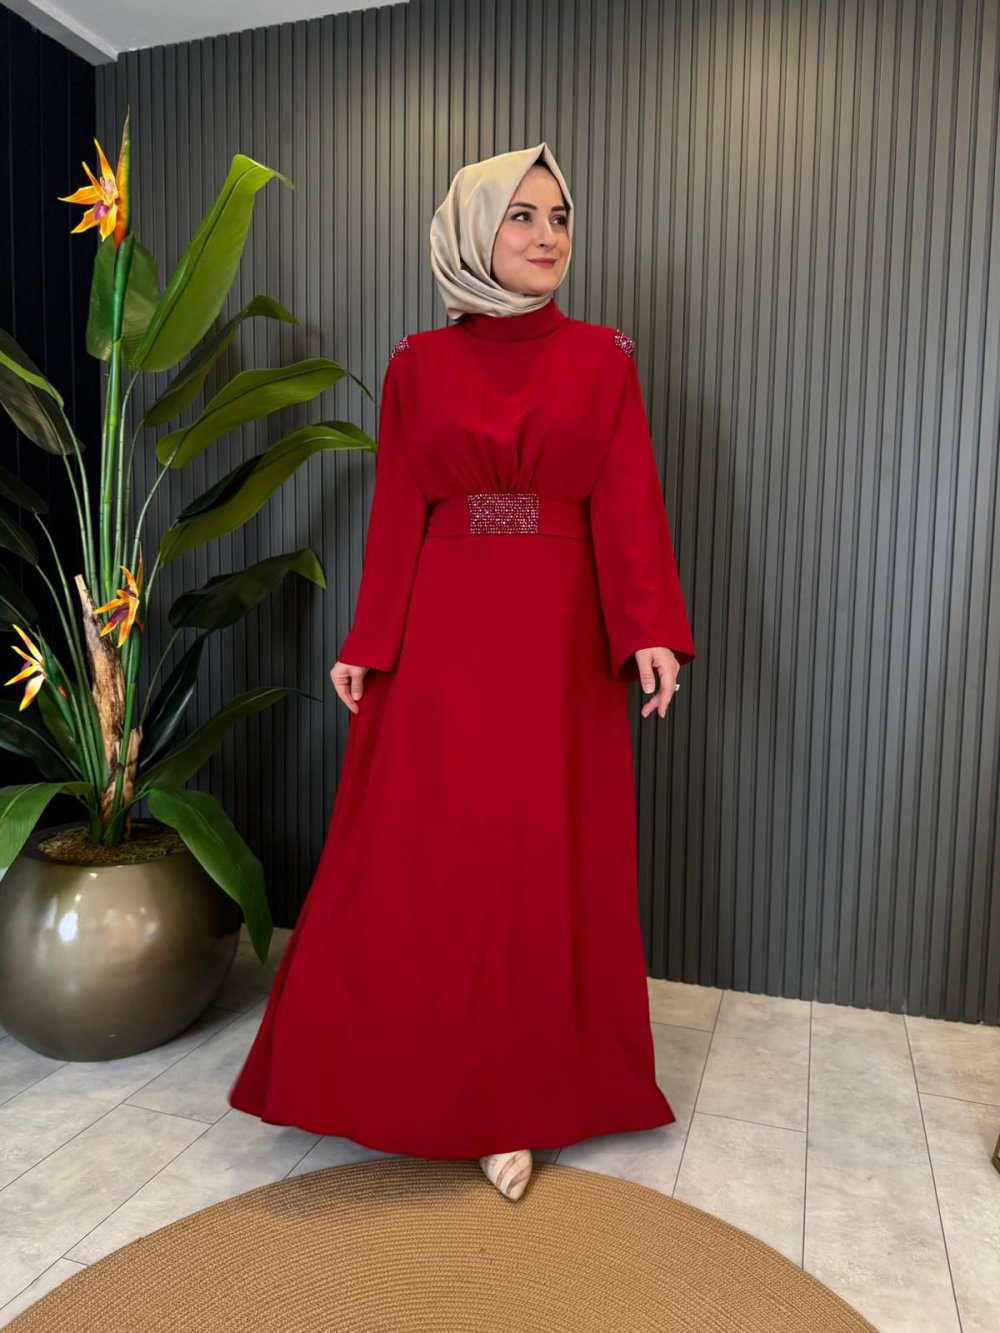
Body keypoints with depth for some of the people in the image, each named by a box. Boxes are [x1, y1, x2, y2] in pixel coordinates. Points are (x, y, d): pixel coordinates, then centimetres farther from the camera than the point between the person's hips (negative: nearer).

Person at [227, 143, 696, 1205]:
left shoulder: (602, 360, 7)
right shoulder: (417, 366, 7)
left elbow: (627, 504, -1)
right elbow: (395, 516, 5)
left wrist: (649, 631, -13)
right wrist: (367, 646, 1)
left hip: (558, 638, 0)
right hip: (440, 636, 1)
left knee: (544, 865, 4)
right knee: (414, 860, 4)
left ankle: (515, 1093, 22)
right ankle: (410, 1072, 28)